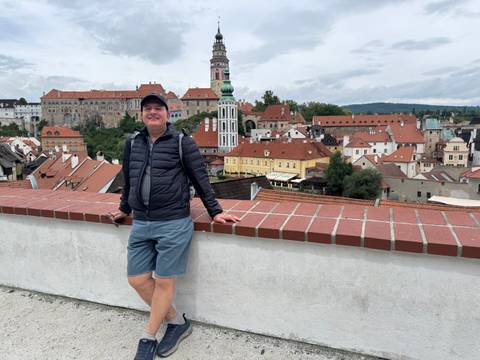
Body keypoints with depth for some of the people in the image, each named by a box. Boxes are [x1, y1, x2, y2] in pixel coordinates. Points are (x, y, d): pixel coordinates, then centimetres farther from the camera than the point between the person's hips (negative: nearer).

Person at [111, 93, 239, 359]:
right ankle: (178, 322, 26)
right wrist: (124, 209, 32)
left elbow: (200, 179, 0)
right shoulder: (132, 144, 11)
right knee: (137, 279, 7)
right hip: (140, 224, 6)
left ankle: (148, 338, 24)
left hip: (174, 224, -5)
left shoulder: (183, 143, -2)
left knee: (164, 281, 3)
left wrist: (215, 212, -1)